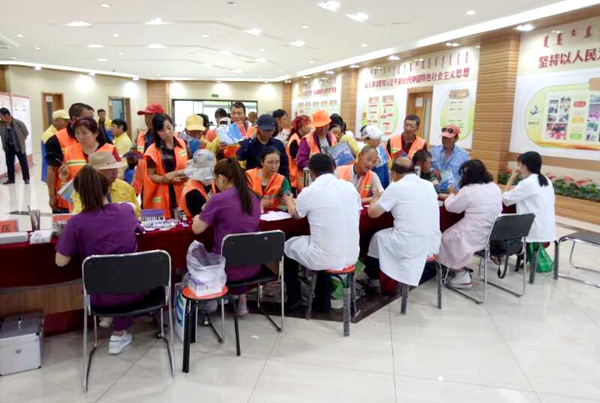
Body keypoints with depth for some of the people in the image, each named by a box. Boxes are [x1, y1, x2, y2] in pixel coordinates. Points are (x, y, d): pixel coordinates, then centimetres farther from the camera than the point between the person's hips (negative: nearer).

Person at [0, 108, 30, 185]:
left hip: (19, 146, -4)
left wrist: (21, 141, 1)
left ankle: (26, 178, 14)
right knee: (9, 163, 10)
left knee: (23, 163, 5)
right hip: (8, 147, 4)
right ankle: (11, 179, 21)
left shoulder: (18, 123, -15)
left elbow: (26, 132, -2)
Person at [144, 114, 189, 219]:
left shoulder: (182, 144, 3)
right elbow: (151, 176, -6)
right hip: (161, 196, -3)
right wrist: (170, 180, -21)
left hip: (181, 193, 3)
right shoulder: (153, 151, -8)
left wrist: (186, 174, -6)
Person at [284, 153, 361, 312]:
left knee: (288, 246, 24)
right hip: (351, 256, 5)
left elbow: (296, 216, 11)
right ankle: (322, 301, 41)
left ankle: (293, 298, 36)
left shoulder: (309, 192, -10)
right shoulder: (350, 187, 2)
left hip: (325, 259, -5)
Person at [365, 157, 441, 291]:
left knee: (377, 237, 21)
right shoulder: (429, 185, 9)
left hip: (410, 246, -6)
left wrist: (374, 202, 19)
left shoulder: (396, 187, -9)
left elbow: (372, 213, -3)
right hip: (433, 244, 6)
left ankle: (373, 278, 36)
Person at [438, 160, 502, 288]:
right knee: (454, 233, 27)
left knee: (446, 237, 15)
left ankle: (462, 275, 14)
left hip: (477, 237, -8)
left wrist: (452, 194, 14)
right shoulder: (495, 187, 5)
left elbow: (451, 207, -5)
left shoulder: (468, 191, -18)